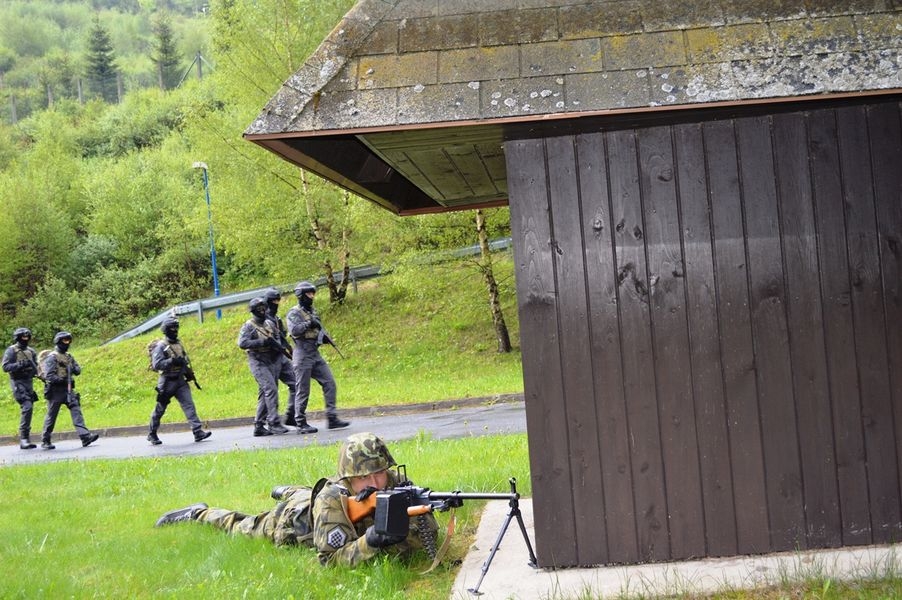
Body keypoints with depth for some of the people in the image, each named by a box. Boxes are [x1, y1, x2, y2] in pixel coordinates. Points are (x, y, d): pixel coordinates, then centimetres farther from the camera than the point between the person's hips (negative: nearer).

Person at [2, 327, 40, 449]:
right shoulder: (11, 350, -4)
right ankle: (23, 438, -17)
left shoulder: (31, 351, 14)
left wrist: (34, 368, -6)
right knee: (27, 407, -20)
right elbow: (5, 367, -11)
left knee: (28, 410, 6)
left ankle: (26, 439, 13)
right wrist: (21, 364, -22)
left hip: (29, 382, 6)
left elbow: (36, 368, 17)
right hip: (18, 383, -6)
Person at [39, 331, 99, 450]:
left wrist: (72, 368, -5)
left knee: (76, 410, -9)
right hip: (55, 390, -6)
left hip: (68, 390, 6)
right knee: (51, 416, 3)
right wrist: (62, 380, -21)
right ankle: (45, 441, 16)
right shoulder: (52, 357, -8)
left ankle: (85, 437, -19)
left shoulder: (69, 356, 15)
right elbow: (49, 376, -17)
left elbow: (78, 370, 15)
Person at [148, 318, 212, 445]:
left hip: (180, 381, 6)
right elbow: (156, 364, -21)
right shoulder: (160, 347, -11)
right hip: (167, 382, -6)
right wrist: (172, 361, -27)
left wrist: (189, 372, 12)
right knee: (160, 409, 7)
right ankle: (152, 435, 23)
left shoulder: (178, 344, 12)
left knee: (189, 405, -8)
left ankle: (198, 432, -14)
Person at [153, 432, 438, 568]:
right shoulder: (332, 501, -47)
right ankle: (200, 513, 51)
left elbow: (428, 530, -35)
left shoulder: (396, 485, -36)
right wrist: (369, 542, -65)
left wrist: (394, 541, -56)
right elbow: (331, 559, -48)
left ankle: (286, 491, 61)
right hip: (291, 518, -3)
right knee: (242, 526, 27)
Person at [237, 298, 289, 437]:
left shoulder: (270, 323, 14)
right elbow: (242, 343, -17)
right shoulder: (248, 326, -4)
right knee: (270, 389, -19)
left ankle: (259, 426, 13)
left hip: (273, 361, 6)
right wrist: (262, 342, -22)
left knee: (265, 394, 8)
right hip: (258, 362, -6)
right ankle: (274, 422, -20)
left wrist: (275, 344, -9)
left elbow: (279, 341, 16)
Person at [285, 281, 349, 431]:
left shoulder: (313, 311, 17)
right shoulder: (294, 313, -7)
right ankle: (300, 423, 5)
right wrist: (308, 324, -28)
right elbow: (294, 330, -23)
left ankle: (332, 419, -2)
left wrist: (323, 336, 6)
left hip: (316, 355, 7)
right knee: (303, 391, -3)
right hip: (303, 355, -7)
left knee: (329, 384, -2)